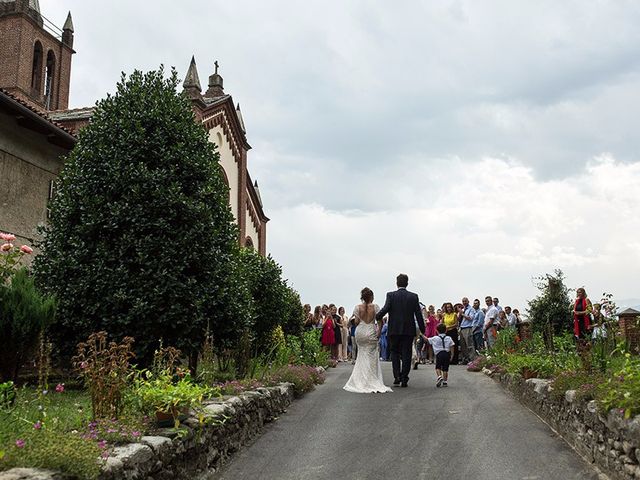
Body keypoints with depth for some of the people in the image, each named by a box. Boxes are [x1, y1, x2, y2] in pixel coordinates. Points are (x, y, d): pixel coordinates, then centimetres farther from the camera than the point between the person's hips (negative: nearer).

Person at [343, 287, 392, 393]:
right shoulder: (375, 307, -5)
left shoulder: (357, 307, -2)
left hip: (360, 332, 2)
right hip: (371, 332, -2)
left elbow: (356, 322, -1)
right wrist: (379, 331, 1)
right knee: (372, 356, 7)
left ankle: (361, 380, 15)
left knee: (362, 355, 14)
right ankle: (372, 380, 7)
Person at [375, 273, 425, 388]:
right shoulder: (413, 296, 0)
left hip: (394, 329, -1)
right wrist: (422, 330, 5)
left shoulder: (391, 295, -4)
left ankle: (397, 376, 2)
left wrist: (376, 316, -2)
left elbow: (385, 309, -16)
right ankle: (404, 380, 5)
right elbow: (418, 314, 0)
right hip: (409, 330, 1)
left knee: (395, 352, 14)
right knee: (406, 354, 5)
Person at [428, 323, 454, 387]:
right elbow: (452, 347, 5)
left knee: (438, 367, 8)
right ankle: (445, 381, 5)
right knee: (445, 368, 7)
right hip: (447, 354, 2)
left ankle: (439, 376, -17)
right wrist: (452, 355, 10)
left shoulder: (434, 338, 5)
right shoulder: (449, 338, 9)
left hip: (439, 354, -2)